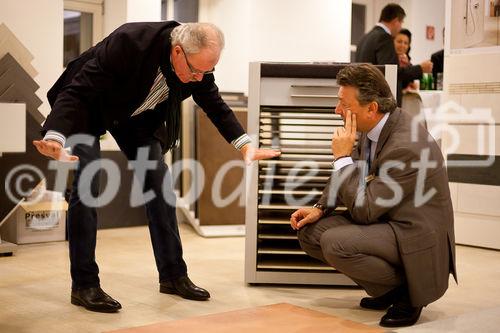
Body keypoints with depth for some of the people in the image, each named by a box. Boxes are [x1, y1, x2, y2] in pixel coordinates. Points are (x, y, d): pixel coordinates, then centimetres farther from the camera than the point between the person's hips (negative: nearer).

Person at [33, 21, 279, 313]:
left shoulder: (199, 62, -21)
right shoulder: (129, 42, -39)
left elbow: (215, 105, -2)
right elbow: (77, 91, -39)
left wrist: (245, 145, -11)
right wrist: (56, 138, -54)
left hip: (137, 115, 5)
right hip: (89, 108, -5)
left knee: (160, 186, -1)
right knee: (87, 186, -15)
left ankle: (173, 276, 9)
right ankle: (84, 284, -6)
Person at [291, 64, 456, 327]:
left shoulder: (406, 146, -28)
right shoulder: (374, 127, -2)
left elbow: (363, 210, -25)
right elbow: (351, 175, 15)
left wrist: (342, 156, -22)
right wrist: (320, 208, 1)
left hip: (415, 236, -9)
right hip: (384, 220, 9)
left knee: (335, 243, -29)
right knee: (309, 231, 0)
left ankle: (405, 289, -4)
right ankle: (385, 289, 10)